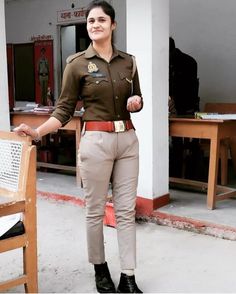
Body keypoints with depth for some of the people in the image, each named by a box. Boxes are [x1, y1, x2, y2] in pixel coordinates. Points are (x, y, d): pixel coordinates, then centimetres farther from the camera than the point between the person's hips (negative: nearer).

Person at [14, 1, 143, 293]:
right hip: (96, 141, -4)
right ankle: (100, 269, 27)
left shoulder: (128, 61, 8)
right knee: (95, 210, 7)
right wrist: (37, 131, -17)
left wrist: (137, 102, -5)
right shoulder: (77, 63, -4)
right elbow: (64, 109, -3)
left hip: (128, 140, 4)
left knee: (126, 211, 6)